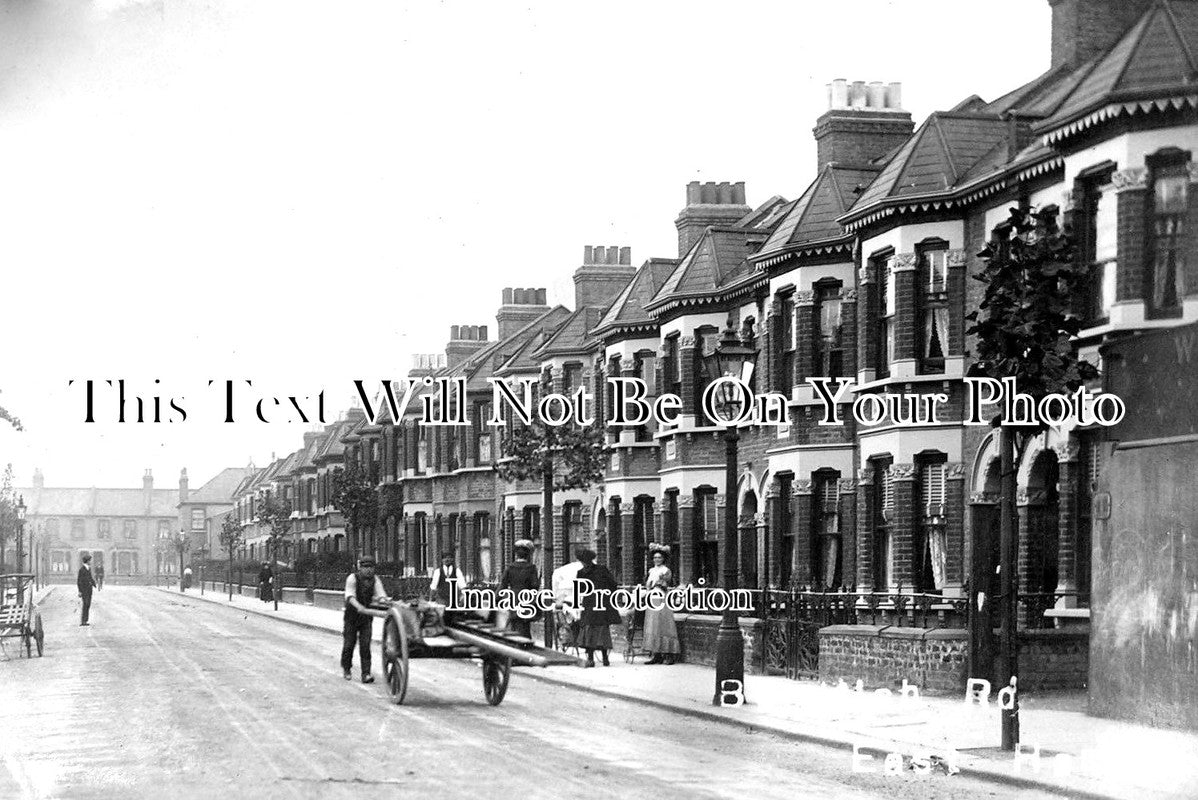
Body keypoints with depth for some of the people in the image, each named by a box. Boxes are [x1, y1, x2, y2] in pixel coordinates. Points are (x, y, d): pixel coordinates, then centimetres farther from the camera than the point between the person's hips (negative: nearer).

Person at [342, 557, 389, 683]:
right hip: (352, 616, -2)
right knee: (349, 644, 5)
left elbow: (381, 594, -8)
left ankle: (366, 674, -10)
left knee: (365, 645, -7)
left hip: (366, 617, 2)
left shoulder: (375, 579, 2)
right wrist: (358, 606, -42)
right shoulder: (353, 578, -12)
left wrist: (382, 601, -32)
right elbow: (350, 596, -24)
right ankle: (346, 670, 27)